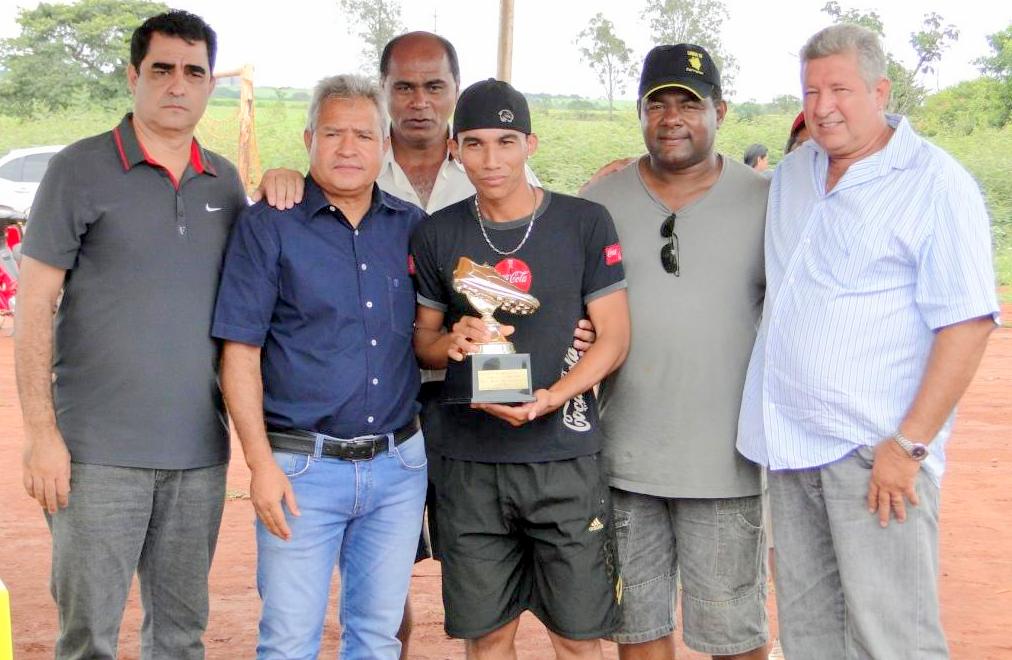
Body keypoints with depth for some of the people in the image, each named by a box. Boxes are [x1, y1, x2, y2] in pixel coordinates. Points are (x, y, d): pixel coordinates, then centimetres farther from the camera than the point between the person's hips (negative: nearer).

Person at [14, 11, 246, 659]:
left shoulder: (224, 180, 10)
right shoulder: (81, 169, -3)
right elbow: (34, 304, -5)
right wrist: (41, 432, -11)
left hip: (200, 451, 4)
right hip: (101, 452, -4)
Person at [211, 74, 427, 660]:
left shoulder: (411, 226, 7)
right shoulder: (268, 226, -4)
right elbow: (240, 351, -7)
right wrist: (262, 462, -12)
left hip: (399, 463, 4)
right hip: (303, 466, -3)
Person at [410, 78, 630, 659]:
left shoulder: (585, 224, -1)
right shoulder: (437, 235, 5)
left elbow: (614, 338, -2)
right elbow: (421, 339, 13)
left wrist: (551, 398, -17)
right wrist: (450, 342, -11)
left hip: (564, 457, -1)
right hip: (468, 463, 2)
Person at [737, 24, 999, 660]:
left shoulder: (935, 183, -7)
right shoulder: (793, 173, 15)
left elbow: (968, 322, -12)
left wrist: (909, 445, -17)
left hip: (873, 450, -7)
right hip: (791, 442, 7)